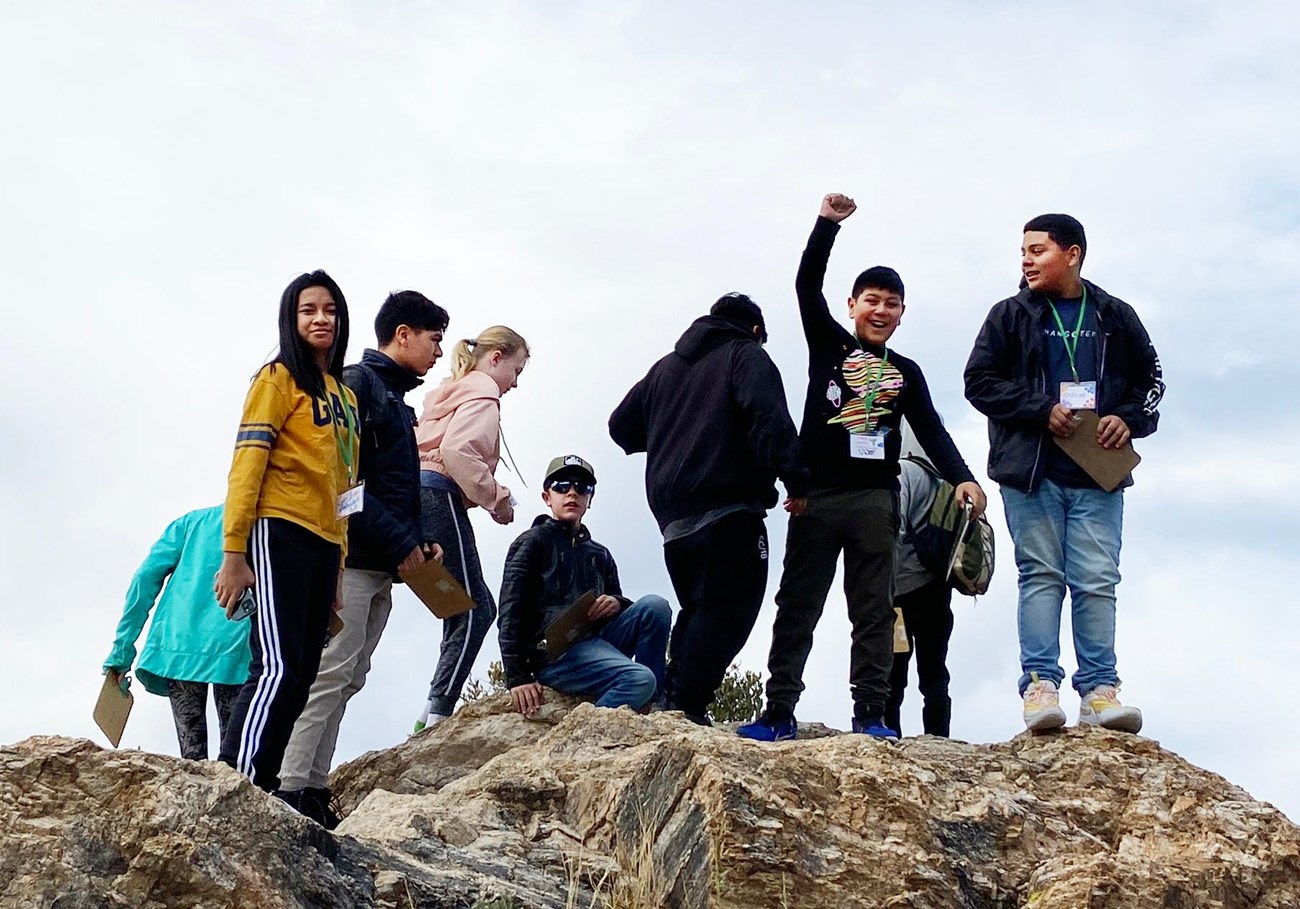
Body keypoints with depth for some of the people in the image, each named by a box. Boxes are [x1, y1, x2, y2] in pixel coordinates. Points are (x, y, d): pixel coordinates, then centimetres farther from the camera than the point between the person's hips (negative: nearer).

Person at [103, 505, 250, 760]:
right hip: (235, 650, -1)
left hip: (180, 645, 2)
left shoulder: (191, 521, 21)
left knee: (191, 747, 5)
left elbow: (145, 578, 9)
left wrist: (122, 648, 7)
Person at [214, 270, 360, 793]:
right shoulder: (279, 378, 0)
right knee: (278, 668, -17)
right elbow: (247, 462, -8)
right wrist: (233, 553, -16)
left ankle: (261, 790, 8)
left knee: (300, 677, 5)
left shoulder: (344, 394, 22)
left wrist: (338, 567, 17)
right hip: (281, 533, -8)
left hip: (325, 543, 8)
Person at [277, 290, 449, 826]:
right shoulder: (357, 384, -7)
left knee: (346, 680, 8)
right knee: (330, 673, -12)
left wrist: (419, 542, 9)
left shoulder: (396, 400, 22)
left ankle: (314, 788, 11)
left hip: (383, 566, 10)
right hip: (351, 557, -10)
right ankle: (289, 788, -11)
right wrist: (400, 542, -16)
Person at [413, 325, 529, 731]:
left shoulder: (449, 393, 29)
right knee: (474, 608, -8)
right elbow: (458, 450, -19)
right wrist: (496, 497, -10)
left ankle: (434, 717, 5)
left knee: (474, 607, 10)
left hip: (419, 495, 10)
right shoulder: (483, 393, -1)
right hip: (440, 497, -10)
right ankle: (438, 714, -15)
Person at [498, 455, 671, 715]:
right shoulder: (534, 541, 6)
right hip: (554, 651, -7)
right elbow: (511, 613, -4)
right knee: (639, 679, -29)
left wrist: (617, 604, -5)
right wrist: (517, 677, -14)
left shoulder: (600, 555, 25)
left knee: (655, 605, -17)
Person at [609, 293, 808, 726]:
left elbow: (621, 425, 28)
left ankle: (674, 702, 6)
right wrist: (794, 478, -16)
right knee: (728, 609, -10)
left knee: (698, 610, 16)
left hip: (672, 516, 7)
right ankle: (687, 707, -21)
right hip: (729, 510, -7)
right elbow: (768, 418, -14)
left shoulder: (665, 366, 25)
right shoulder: (746, 355, 4)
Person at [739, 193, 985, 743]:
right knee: (798, 604, -2)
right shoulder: (828, 345, 10)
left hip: (875, 498, 2)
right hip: (817, 494, -1)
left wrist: (961, 477, -6)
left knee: (874, 610, -1)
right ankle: (779, 713, -2)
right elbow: (807, 285, 1)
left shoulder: (906, 373, 15)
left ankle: (870, 714, -1)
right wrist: (828, 223, -7)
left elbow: (932, 431, 9)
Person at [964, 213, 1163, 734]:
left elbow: (1150, 379, 17)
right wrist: (1042, 411, -11)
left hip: (1098, 475, 1)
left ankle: (1099, 691, -2)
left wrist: (1130, 419, -3)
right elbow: (979, 381, 0)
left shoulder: (1115, 317, 12)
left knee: (1097, 581, -3)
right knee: (1041, 576, -3)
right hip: (1032, 472, -1)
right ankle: (1040, 684, -4)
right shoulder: (1010, 316, 8)